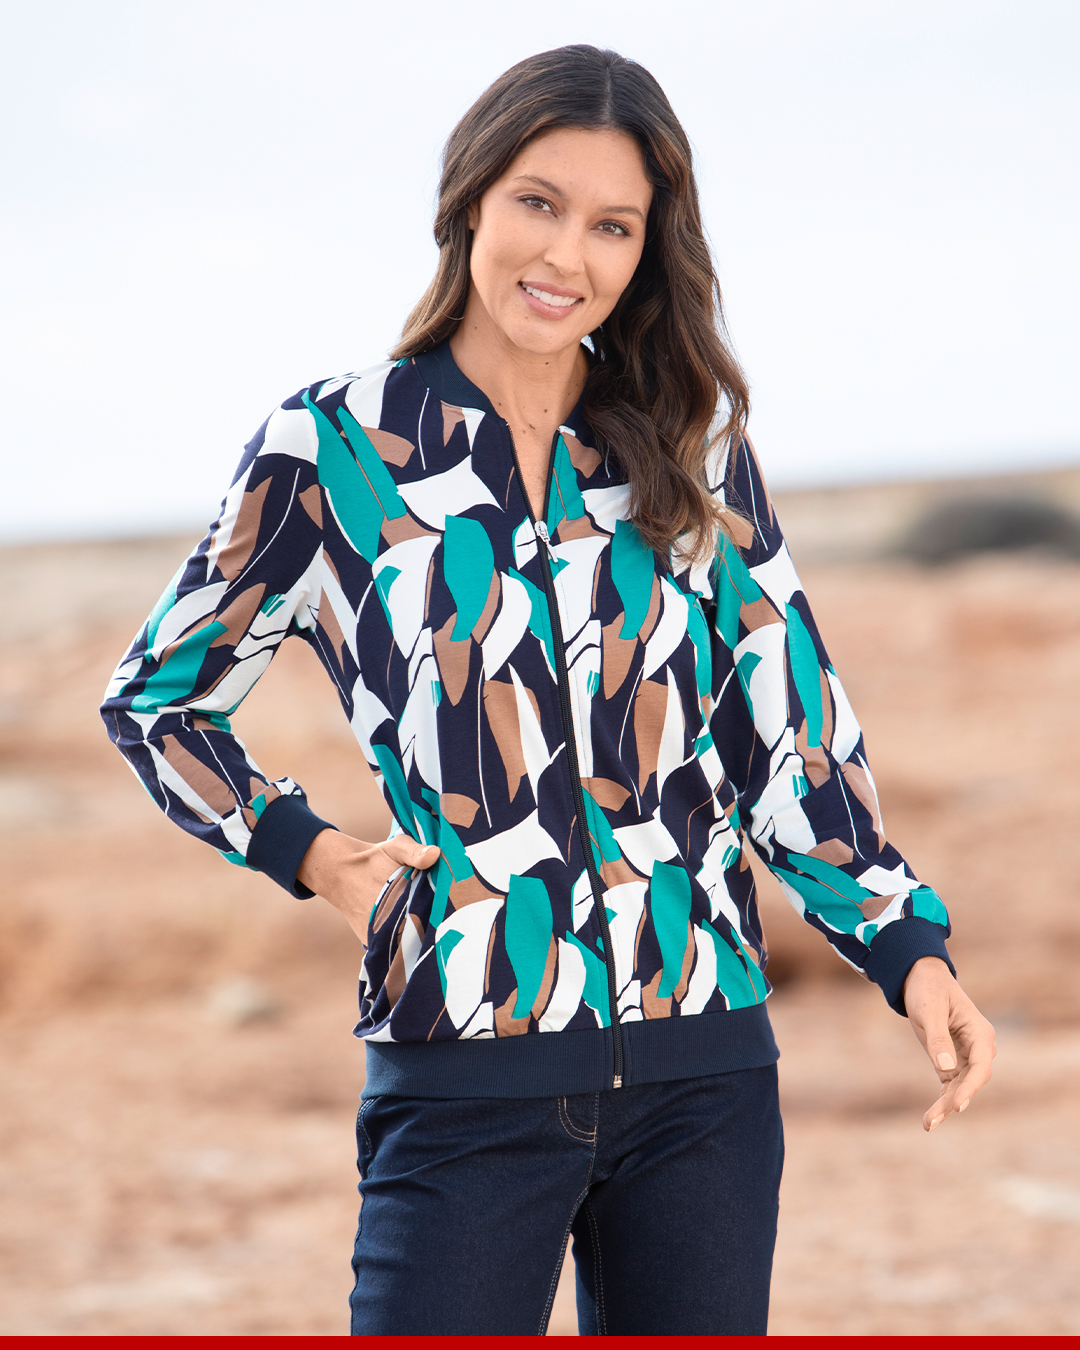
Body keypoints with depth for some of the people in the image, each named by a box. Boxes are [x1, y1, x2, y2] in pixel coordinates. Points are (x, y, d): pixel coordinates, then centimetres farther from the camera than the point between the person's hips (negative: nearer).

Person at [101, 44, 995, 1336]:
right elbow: (155, 700, 12)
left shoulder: (691, 448, 9)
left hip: (702, 1070, 3)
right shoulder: (333, 449, 2)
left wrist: (907, 945, -1)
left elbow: (789, 720, 10)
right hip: (466, 1080, -3)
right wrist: (304, 851, -2)